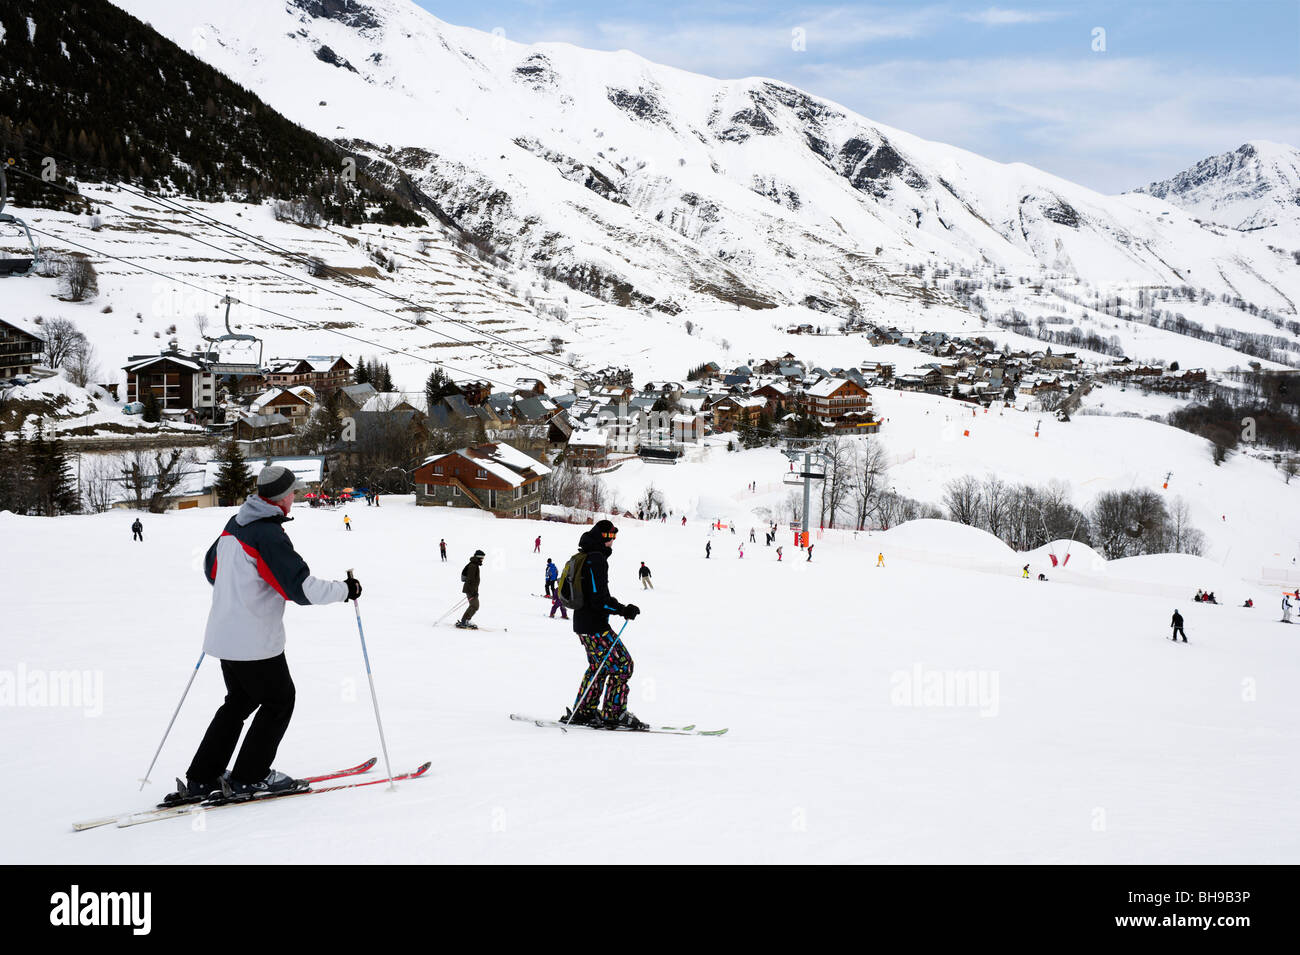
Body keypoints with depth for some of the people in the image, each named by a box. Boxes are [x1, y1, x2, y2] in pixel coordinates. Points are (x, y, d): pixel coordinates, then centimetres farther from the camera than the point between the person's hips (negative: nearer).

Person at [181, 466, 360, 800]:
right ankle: (250, 777, 11)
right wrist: (346, 589, -10)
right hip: (255, 641, -9)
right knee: (279, 700, 9)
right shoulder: (269, 535, -20)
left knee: (239, 701, 20)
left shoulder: (234, 525, 7)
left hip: (223, 634, 9)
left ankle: (202, 778, 19)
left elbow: (212, 568, 22)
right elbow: (302, 588, -23)